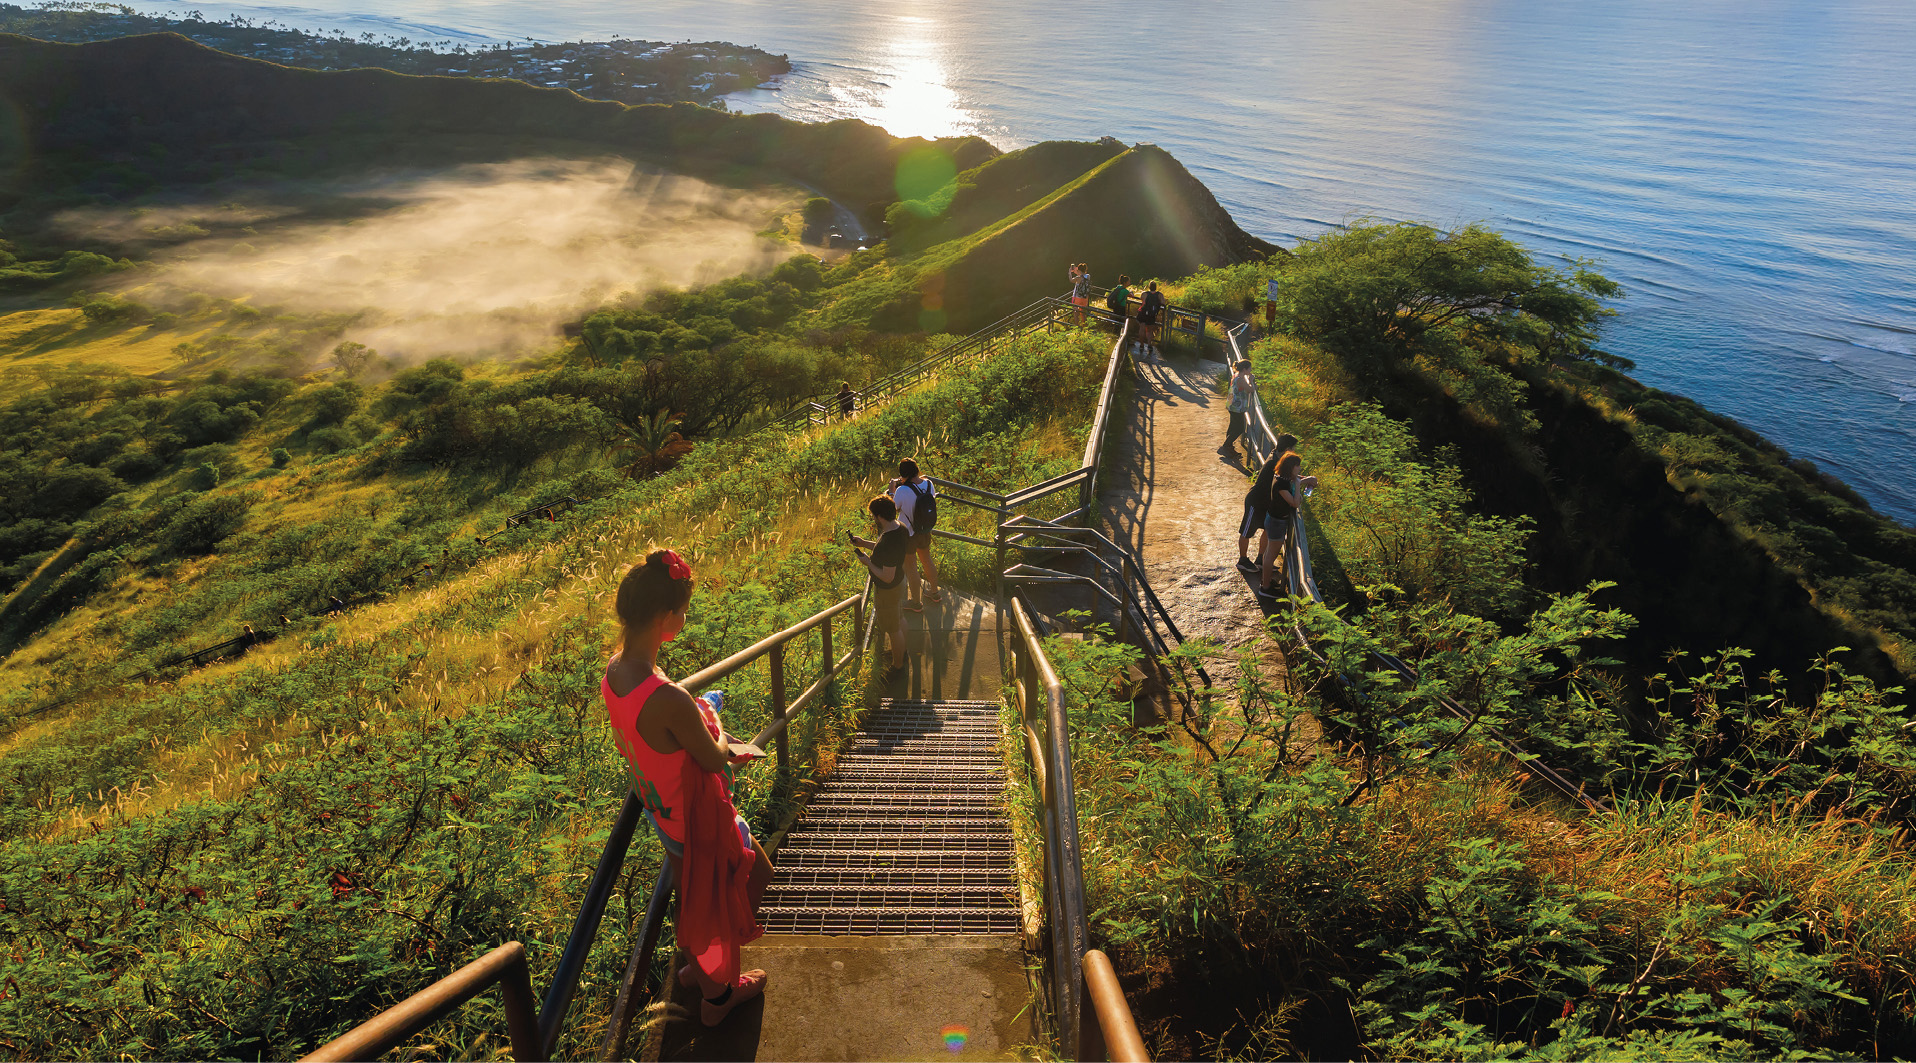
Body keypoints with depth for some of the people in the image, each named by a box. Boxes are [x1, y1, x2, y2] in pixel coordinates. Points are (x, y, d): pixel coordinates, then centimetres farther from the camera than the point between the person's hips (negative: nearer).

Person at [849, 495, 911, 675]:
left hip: (887, 591, -9)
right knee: (900, 619, 30)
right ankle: (901, 651, 54)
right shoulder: (900, 527, -9)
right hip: (899, 582, 9)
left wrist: (868, 563, -20)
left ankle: (898, 665, 32)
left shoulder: (889, 543, -38)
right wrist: (863, 543, 4)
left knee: (893, 630, 12)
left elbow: (887, 577, -32)